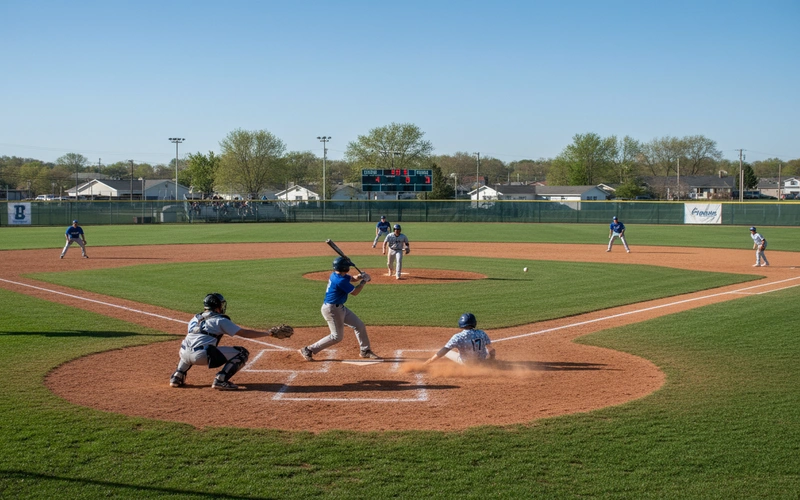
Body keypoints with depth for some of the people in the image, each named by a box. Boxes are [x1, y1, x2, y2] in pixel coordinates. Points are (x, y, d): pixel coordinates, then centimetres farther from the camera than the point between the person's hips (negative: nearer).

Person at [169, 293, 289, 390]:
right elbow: (244, 333, 4)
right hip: (202, 355, -7)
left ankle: (177, 376, 23)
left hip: (184, 354, 7)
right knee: (242, 353, 3)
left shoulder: (195, 319, 25)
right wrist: (267, 333, 11)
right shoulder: (220, 320, 7)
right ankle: (221, 380, -9)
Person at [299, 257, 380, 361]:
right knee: (336, 337, -4)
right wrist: (364, 281, -6)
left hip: (339, 308, 10)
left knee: (359, 326, 12)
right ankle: (308, 350, 3)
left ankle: (365, 351, 24)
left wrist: (360, 277, -2)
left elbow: (351, 278, 19)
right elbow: (354, 292, -18)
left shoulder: (336, 275, 4)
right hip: (332, 309, -10)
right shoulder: (340, 280, -25)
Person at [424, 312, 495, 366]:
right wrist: (491, 360, 12)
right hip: (482, 361, 2)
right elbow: (491, 349, -5)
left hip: (465, 363, -2)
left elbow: (443, 351, -28)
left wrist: (425, 364, -26)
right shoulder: (481, 333, -14)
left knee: (446, 352, 17)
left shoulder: (458, 337, -23)